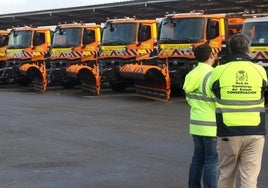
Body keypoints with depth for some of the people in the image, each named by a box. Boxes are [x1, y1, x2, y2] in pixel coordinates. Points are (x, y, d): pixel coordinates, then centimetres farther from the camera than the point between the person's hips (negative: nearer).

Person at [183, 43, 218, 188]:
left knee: (198, 158, 15)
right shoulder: (212, 75, -17)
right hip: (211, 125, -8)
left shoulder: (191, 75, 7)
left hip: (196, 123, 8)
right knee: (212, 161, -1)